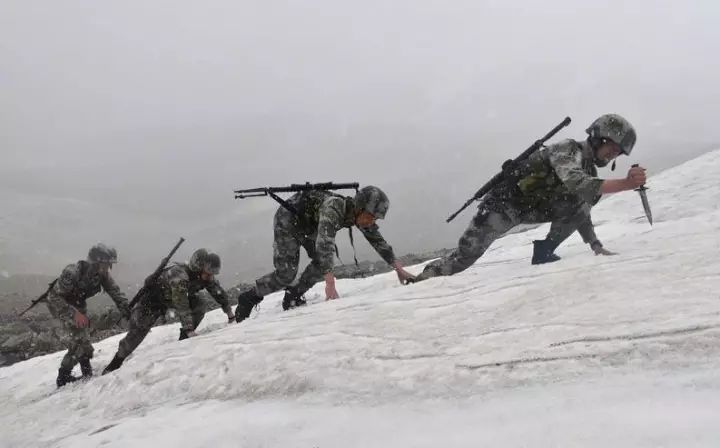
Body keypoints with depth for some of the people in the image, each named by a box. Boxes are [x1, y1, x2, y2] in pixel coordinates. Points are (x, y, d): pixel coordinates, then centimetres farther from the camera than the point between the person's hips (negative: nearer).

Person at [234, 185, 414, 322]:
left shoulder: (362, 214, -18)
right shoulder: (333, 207, -41)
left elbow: (378, 241, -5)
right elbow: (325, 243, -51)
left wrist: (399, 269, -8)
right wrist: (330, 283, -57)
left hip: (309, 226, 7)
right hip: (288, 219, -7)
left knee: (324, 260, -10)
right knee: (286, 274, -12)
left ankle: (293, 296, 6)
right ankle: (248, 298, 7)